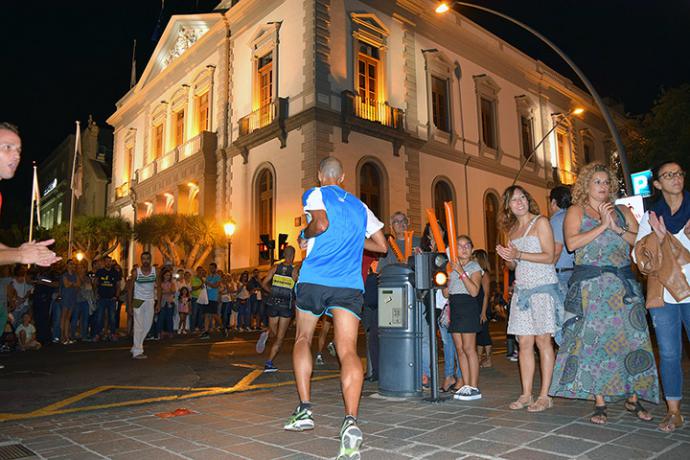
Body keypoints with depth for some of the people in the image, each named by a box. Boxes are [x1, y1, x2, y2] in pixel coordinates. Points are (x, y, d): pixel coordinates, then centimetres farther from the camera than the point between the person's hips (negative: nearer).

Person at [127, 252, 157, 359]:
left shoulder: (155, 271, -1)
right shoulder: (136, 272, -9)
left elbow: (157, 287, 5)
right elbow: (130, 288, -3)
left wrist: (158, 302, 0)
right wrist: (130, 305, -7)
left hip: (150, 301, 4)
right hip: (138, 300, -4)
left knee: (147, 326, 8)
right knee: (139, 327, -5)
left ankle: (135, 347, 23)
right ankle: (137, 352, 0)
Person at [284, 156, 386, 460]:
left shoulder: (315, 194, 7)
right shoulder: (360, 207, 21)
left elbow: (322, 223, -14)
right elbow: (382, 246, 23)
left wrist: (305, 235, 5)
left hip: (314, 279, -2)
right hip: (350, 285, 2)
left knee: (302, 339, 20)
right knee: (348, 350, -10)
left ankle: (304, 409, 16)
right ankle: (350, 420, -30)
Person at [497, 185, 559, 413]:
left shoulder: (541, 222, -1)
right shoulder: (511, 230, 16)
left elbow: (549, 257, -10)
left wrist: (519, 254, -17)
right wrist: (507, 258, -1)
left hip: (542, 287, -6)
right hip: (521, 289, 6)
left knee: (542, 341, -3)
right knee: (524, 343, 4)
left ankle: (544, 396, 3)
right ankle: (526, 395, 9)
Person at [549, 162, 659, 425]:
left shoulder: (622, 211, 16)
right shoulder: (576, 211, 6)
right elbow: (571, 243, -11)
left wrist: (616, 228, -8)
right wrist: (602, 226, -10)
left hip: (624, 284, 3)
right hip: (590, 285, -3)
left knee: (631, 338, 1)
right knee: (593, 339, -4)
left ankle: (633, 398, 14)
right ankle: (600, 403, 3)